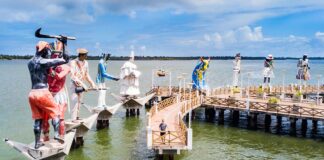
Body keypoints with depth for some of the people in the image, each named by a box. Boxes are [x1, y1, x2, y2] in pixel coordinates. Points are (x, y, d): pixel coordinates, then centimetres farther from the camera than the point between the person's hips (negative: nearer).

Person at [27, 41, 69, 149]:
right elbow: (65, 60, -10)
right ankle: (56, 134, 0)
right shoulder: (43, 62, -11)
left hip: (32, 93, 7)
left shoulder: (30, 62, 11)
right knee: (55, 112, 10)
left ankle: (37, 143, 18)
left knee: (38, 118, 14)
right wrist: (65, 57, 10)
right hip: (42, 92, -7)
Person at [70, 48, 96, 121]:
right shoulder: (73, 62, -15)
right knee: (75, 103, -10)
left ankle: (77, 117, 21)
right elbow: (73, 76, -22)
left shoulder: (85, 63, 3)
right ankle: (73, 119, -5)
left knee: (79, 102, 11)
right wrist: (83, 85, -29)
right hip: (75, 85, -6)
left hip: (82, 86, 6)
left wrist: (92, 84, 6)